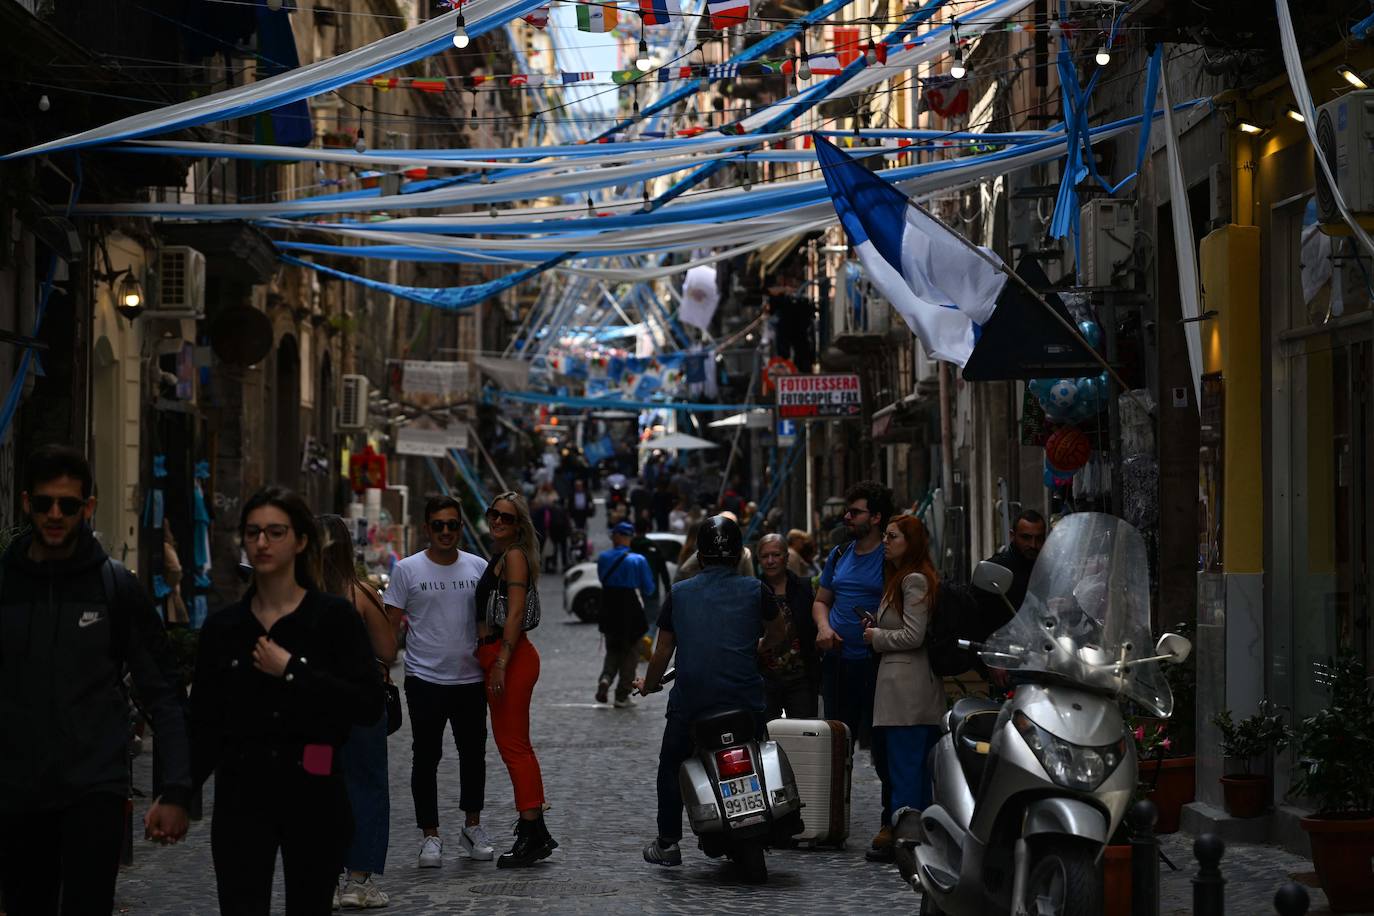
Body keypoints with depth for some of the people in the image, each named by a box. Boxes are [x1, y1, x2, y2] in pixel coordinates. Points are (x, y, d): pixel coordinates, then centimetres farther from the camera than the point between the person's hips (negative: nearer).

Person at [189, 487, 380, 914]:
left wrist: (294, 672, -15)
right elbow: (204, 726, 8)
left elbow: (368, 704, -11)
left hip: (314, 795, -1)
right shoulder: (223, 627, 7)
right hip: (242, 798, 1)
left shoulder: (333, 617, -1)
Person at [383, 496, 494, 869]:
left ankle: (472, 826, 27)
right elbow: (392, 624, 0)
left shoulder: (478, 568, 5)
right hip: (425, 680, -3)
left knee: (473, 754, 12)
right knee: (426, 757, 1)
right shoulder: (408, 570, -2)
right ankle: (430, 835, 8)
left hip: (471, 679, 3)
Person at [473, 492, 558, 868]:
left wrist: (500, 663, -23)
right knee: (515, 746, 13)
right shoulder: (499, 558, 19)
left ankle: (532, 833, -8)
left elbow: (515, 613, -18)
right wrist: (491, 661, 18)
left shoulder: (514, 556, -10)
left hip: (510, 657, -10)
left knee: (513, 746, -9)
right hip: (496, 658, 10)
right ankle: (535, 833, 19)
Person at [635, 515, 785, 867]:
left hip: (689, 700, 0)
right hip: (745, 697, 0)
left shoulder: (679, 594, 6)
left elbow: (662, 652, 10)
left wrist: (648, 685, 28)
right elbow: (776, 634, 21)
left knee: (671, 765, 18)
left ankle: (667, 842, 15)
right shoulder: (755, 590, 4)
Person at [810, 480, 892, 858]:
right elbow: (821, 600, 22)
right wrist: (823, 626, 1)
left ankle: (891, 823, -2)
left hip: (876, 664, -7)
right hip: (838, 661, 7)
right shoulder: (839, 555, 14)